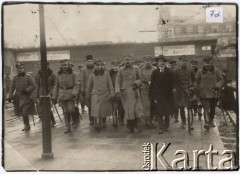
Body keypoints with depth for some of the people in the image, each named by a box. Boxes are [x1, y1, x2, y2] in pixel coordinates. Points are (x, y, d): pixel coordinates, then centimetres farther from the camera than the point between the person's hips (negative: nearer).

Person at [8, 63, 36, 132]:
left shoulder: (28, 77, -1)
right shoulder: (15, 78, 9)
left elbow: (33, 86, -1)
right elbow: (11, 87, 4)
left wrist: (27, 90, -18)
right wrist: (10, 96, -7)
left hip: (26, 97, -4)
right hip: (17, 97, 4)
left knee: (25, 112, -13)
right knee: (21, 112, 10)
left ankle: (26, 126, 0)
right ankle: (27, 126, 24)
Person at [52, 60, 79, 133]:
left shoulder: (73, 74, -4)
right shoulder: (59, 75, 6)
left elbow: (76, 85, -6)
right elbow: (56, 86, 13)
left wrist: (74, 93, -23)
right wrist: (54, 97, 11)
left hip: (70, 95, -3)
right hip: (62, 95, 3)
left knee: (71, 110, -10)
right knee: (65, 112, 5)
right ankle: (67, 127, 17)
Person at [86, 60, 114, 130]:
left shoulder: (106, 73, -1)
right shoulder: (92, 75, 1)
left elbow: (110, 84, 0)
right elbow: (89, 86, 9)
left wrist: (111, 94, -4)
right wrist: (88, 96, 14)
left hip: (105, 94, 1)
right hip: (95, 94, 0)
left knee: (104, 110, 10)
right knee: (95, 110, -11)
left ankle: (103, 123, 30)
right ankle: (96, 124, 1)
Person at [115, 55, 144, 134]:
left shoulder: (136, 69, 5)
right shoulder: (121, 70, 4)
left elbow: (140, 79, 13)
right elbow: (117, 81, 2)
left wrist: (136, 83, -9)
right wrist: (117, 91, -10)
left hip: (134, 92, 0)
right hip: (125, 92, 0)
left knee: (136, 109, -3)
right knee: (128, 110, 3)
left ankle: (135, 126, 14)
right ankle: (130, 127, 17)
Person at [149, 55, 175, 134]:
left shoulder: (169, 71, 3)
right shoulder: (155, 72, 6)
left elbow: (172, 82, 2)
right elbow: (152, 84, 5)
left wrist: (173, 88, -15)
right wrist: (151, 95, 1)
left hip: (167, 95, 0)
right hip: (158, 94, 1)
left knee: (167, 112, 7)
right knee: (159, 112, 0)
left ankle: (166, 127, 22)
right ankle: (161, 128, 6)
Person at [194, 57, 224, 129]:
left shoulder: (216, 71, 0)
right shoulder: (200, 71, -2)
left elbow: (221, 80, 4)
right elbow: (196, 81, 5)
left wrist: (217, 86, -14)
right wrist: (197, 90, -4)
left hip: (213, 93, 2)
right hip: (203, 94, -2)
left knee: (212, 108, 15)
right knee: (206, 108, -13)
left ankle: (211, 121, 35)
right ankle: (207, 122, -13)